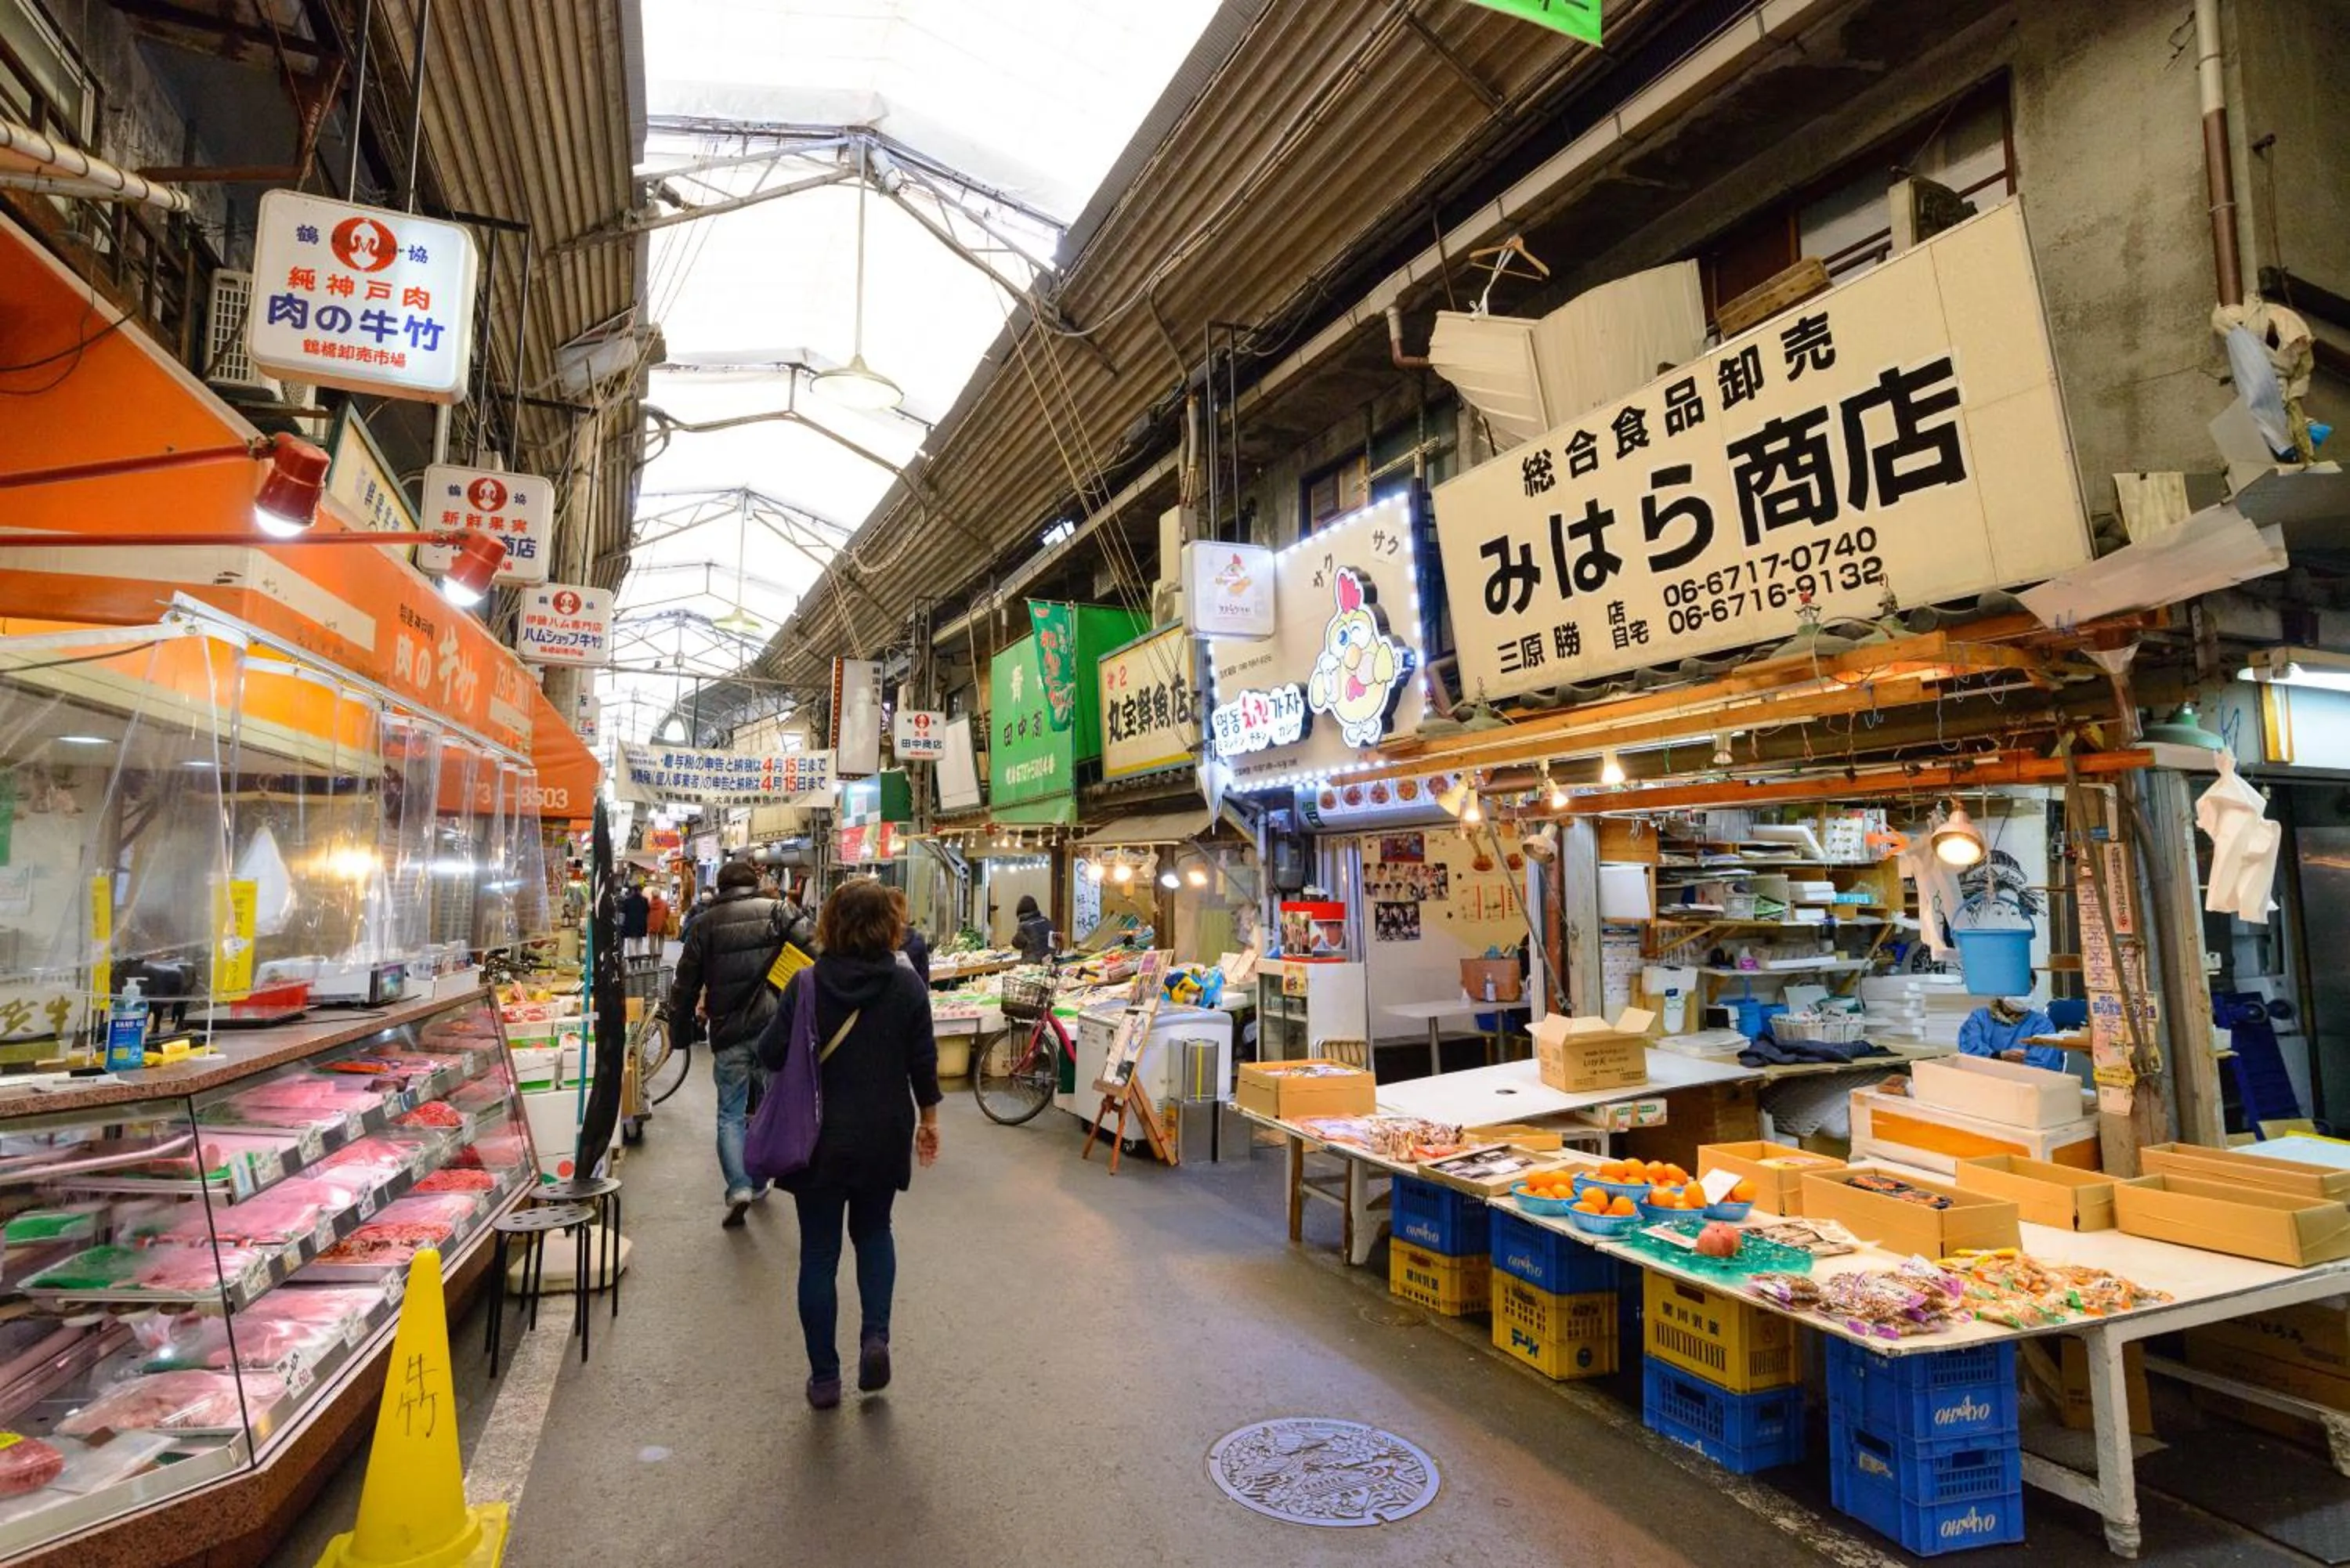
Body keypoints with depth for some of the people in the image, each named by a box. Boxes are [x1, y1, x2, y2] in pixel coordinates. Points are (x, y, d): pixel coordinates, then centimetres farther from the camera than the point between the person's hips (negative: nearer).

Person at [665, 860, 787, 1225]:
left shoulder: (706, 924, 4)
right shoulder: (777, 911, 2)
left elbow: (687, 980, 7)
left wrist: (679, 1022, 20)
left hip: (729, 1032, 0)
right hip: (774, 1028, 1)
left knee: (730, 1113, 8)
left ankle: (739, 1188, -7)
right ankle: (758, 1181, 27)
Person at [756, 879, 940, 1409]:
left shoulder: (807, 983, -12)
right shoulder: (907, 984, -8)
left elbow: (770, 1054, -9)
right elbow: (923, 1061, -3)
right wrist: (928, 1118, 11)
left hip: (820, 1137, -1)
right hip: (884, 1136, 2)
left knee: (819, 1252, 11)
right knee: (874, 1231, 24)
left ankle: (824, 1376, 18)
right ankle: (875, 1335, 7)